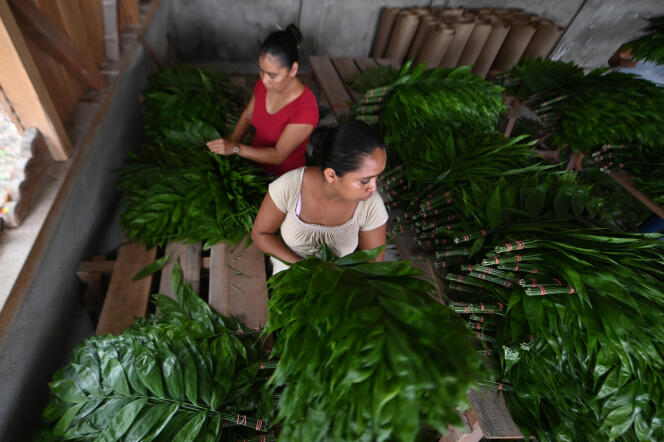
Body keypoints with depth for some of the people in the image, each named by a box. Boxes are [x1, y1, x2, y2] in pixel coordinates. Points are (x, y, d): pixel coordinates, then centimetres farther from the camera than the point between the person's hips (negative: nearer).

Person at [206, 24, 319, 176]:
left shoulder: (306, 109, -27)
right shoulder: (263, 84, -8)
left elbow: (278, 155, -25)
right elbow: (247, 117, 8)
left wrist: (236, 148, -32)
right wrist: (229, 143, -8)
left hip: (283, 176, -6)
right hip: (255, 160, 6)